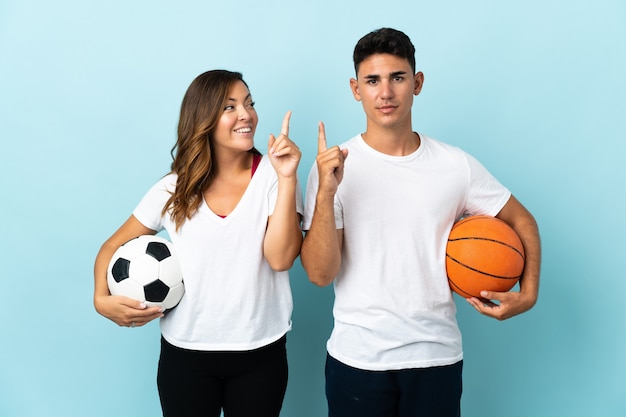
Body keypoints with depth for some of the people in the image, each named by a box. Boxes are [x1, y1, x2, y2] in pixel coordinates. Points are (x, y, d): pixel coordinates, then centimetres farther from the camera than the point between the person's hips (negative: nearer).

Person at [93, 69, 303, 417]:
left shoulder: (273, 177, -7)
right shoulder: (175, 189, -1)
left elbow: (280, 258, -18)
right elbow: (113, 247, 8)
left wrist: (287, 178, -22)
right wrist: (102, 298, -10)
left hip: (260, 353, -1)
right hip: (184, 352, 1)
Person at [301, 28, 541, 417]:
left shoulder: (456, 165, -3)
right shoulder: (333, 166, -8)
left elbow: (521, 221, 10)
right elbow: (320, 274, -13)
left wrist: (528, 293, -2)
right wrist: (325, 193, -25)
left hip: (437, 356, 2)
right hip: (357, 358, -1)